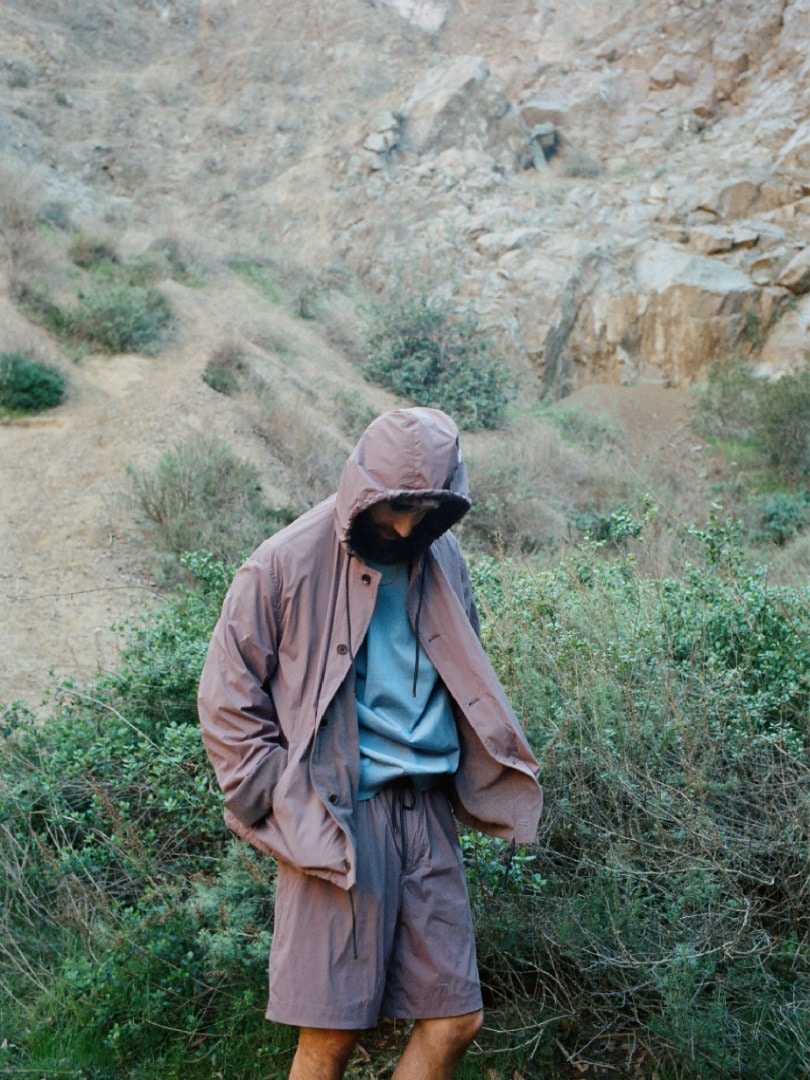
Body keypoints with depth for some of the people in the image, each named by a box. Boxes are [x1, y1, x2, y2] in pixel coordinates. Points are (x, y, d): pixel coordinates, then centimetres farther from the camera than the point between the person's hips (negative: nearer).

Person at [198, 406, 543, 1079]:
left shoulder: (441, 561, 8)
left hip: (429, 815, 5)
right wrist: (285, 809, -8)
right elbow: (228, 701, -4)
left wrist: (476, 787, 11)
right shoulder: (286, 566, -8)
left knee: (457, 1019, 7)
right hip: (337, 821, -5)